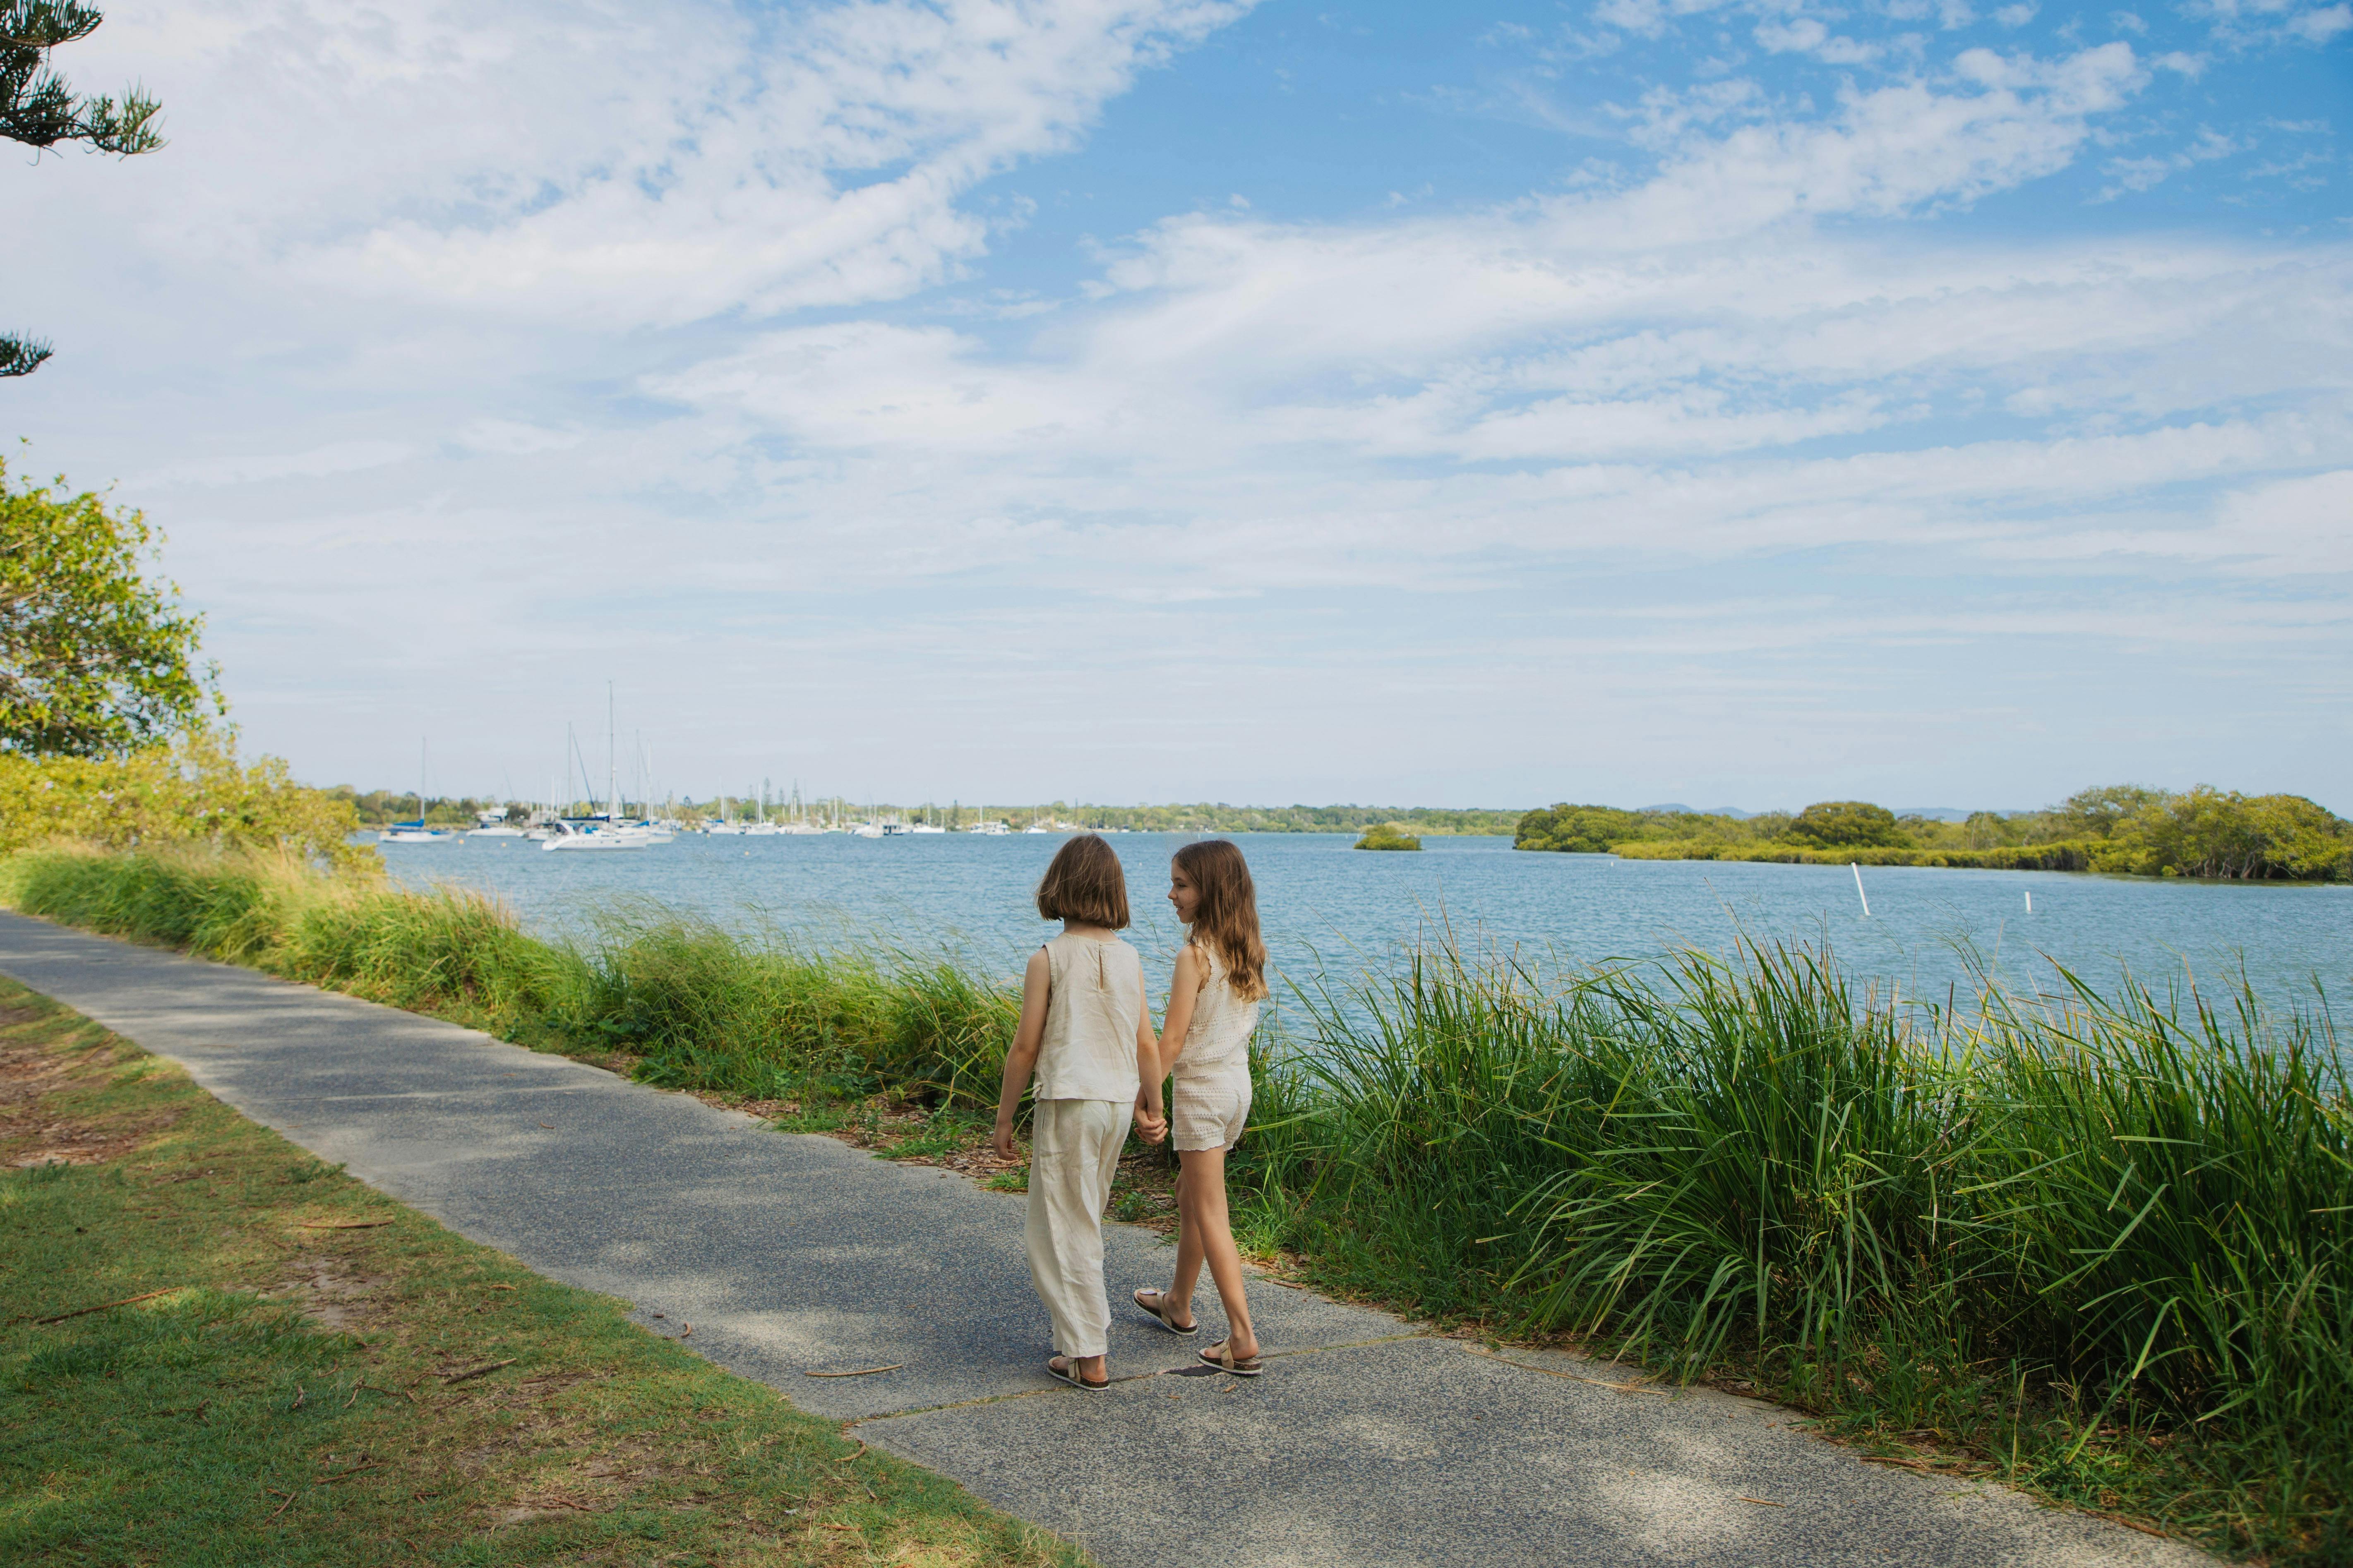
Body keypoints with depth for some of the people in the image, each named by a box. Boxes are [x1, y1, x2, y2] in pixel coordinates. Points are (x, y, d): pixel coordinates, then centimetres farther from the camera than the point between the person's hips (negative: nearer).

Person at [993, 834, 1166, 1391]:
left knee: (1066, 1227, 4)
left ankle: (1088, 1357, 5)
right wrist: (1153, 1107, 17)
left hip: (1067, 1102, -5)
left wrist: (1003, 1117, 2)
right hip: (1119, 1101, 5)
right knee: (1085, 1217, 22)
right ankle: (1090, 1320, 32)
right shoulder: (1129, 958, 3)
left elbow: (1025, 1047, -8)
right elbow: (1147, 1045, 4)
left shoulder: (1048, 959, -10)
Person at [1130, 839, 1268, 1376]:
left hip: (1201, 1089, -8)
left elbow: (1172, 1039, -18)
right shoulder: (1251, 951, 4)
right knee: (1190, 1195, 23)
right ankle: (1178, 1306, 38)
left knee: (1210, 1215, -2)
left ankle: (1243, 1340, -4)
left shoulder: (1195, 955, -18)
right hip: (1239, 1083, 8)